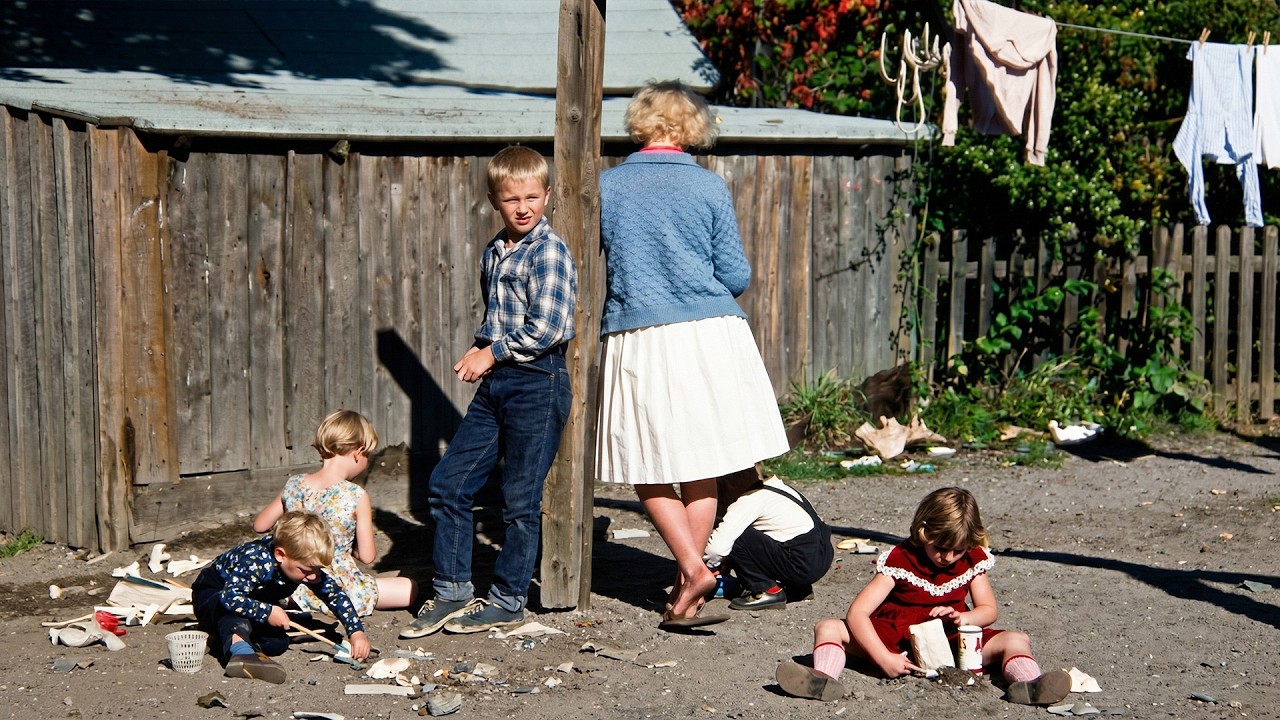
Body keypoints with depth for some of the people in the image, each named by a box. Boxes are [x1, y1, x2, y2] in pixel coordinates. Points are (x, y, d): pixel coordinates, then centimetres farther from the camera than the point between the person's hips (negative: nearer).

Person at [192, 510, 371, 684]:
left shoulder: (309, 566, -17)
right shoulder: (256, 561, -40)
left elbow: (336, 594, -7)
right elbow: (230, 596, -51)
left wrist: (356, 632, -17)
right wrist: (267, 612, -44)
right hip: (211, 596, -7)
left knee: (279, 641, -19)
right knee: (233, 606, -43)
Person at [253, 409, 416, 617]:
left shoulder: (293, 485, -5)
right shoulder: (356, 497, -18)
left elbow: (259, 526, 8)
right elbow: (367, 556, -12)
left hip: (298, 591, 6)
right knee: (411, 588, 9)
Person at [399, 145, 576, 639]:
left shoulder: (549, 252, -11)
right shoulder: (495, 253, 13)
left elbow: (546, 329, -19)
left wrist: (491, 354, -11)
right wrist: (477, 350, 6)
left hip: (537, 384, -8)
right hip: (495, 385, 8)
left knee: (520, 499, 1)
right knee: (446, 484, 7)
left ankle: (508, 599, 14)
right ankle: (452, 591, 17)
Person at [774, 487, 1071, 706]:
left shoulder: (973, 560, 0)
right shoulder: (899, 560, -11)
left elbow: (988, 609, 8)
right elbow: (857, 612, -17)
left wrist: (961, 618, -16)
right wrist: (883, 658, -29)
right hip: (896, 638, -2)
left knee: (1016, 641, -19)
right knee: (828, 628, -21)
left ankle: (1028, 685, -51)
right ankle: (824, 680, -51)